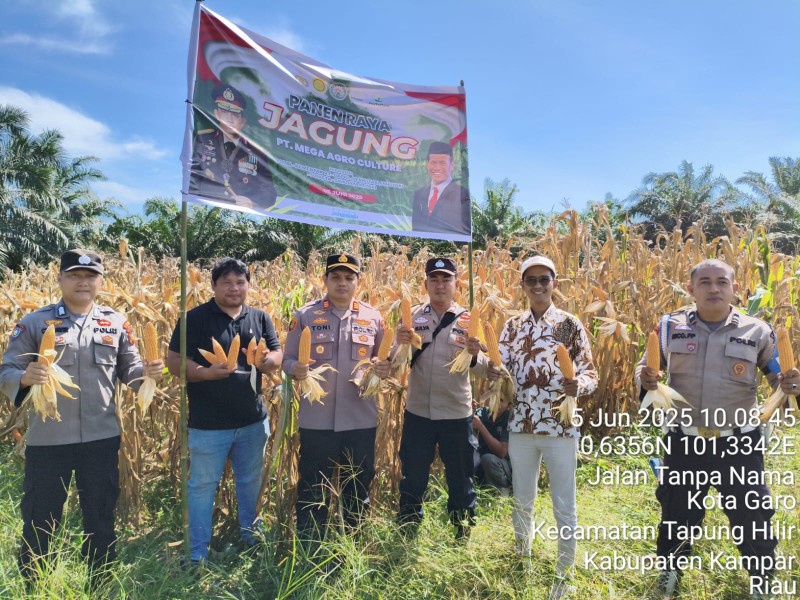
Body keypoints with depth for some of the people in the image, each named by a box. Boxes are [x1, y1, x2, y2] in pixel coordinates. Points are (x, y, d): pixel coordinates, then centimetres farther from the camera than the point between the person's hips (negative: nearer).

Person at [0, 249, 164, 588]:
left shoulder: (116, 323, 4)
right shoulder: (35, 322, -2)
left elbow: (129, 373, 8)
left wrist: (149, 373, -13)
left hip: (101, 438, 2)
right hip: (48, 439, -1)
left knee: (101, 517, 15)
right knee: (39, 520, 12)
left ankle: (101, 586, 35)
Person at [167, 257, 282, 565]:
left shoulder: (260, 317, 5)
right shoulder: (195, 318, -8)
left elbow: (278, 354, 9)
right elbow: (174, 361, -10)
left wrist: (267, 360, -15)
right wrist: (206, 373, -28)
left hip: (253, 419, 4)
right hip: (209, 423, -4)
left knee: (252, 480, 19)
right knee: (203, 485, 8)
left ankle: (252, 535, 40)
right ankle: (198, 555, 23)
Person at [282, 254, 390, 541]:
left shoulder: (373, 318, 4)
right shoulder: (305, 315, -1)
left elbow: (383, 361, 14)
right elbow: (287, 360, 2)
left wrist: (384, 369, -9)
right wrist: (297, 369, -21)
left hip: (360, 419, 2)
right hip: (316, 419, -2)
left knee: (358, 486, 15)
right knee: (312, 485, 11)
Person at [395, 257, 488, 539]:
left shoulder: (468, 319, -1)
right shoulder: (413, 316, 2)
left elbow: (482, 370, -6)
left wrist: (474, 355, -28)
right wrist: (400, 344, -23)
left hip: (457, 414, -1)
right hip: (418, 412, 1)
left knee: (460, 479, 14)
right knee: (412, 479, 13)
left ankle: (463, 535, 34)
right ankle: (406, 533, 33)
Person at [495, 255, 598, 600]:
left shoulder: (571, 325, -4)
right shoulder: (512, 326, 5)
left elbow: (590, 373, -5)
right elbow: (502, 373, 2)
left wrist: (578, 385, -27)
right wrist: (492, 367, -21)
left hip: (561, 427, -3)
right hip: (521, 426, 3)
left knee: (564, 506, 8)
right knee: (522, 500, 18)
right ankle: (522, 558, 42)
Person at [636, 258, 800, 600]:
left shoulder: (757, 331, -5)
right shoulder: (671, 327, -4)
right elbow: (645, 367, 6)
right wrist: (645, 379, -17)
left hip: (738, 444, 0)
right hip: (684, 441, 1)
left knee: (751, 517, 14)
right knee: (676, 512, 18)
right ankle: (670, 571, 45)